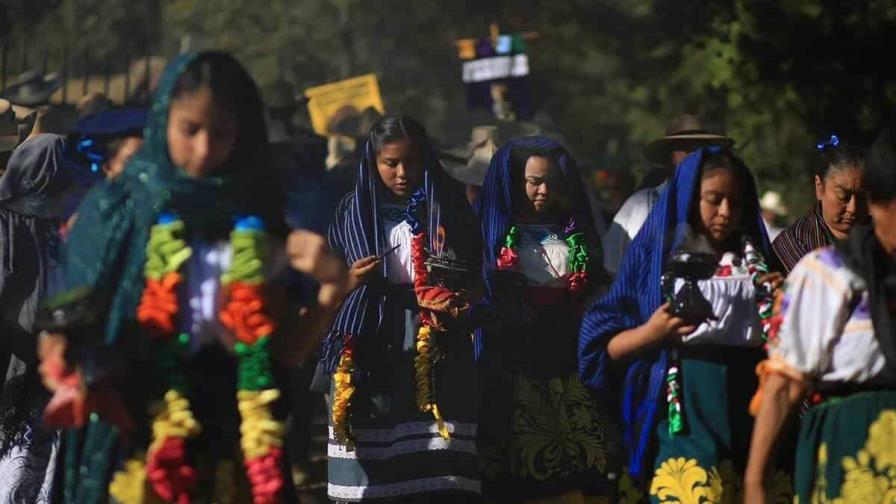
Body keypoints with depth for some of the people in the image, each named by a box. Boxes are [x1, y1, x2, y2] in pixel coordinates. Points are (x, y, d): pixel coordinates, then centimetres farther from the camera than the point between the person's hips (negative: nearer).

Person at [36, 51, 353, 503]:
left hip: (232, 454, 2)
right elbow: (75, 327, -3)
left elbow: (281, 351, 0)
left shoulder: (254, 224, 3)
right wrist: (64, 359, -25)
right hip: (132, 450, -2)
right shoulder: (113, 209, -2)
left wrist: (333, 288, -15)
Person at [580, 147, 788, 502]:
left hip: (749, 420, 3)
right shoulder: (655, 255, 4)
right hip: (683, 423, -3)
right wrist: (650, 333, -17)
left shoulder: (756, 259, 12)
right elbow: (606, 345, 1)